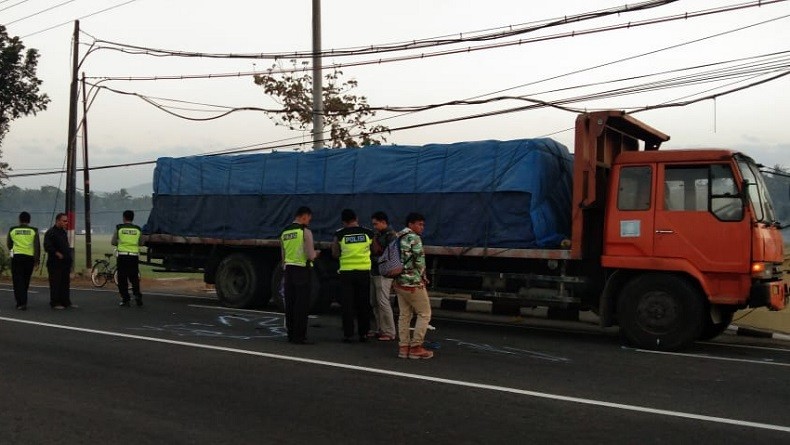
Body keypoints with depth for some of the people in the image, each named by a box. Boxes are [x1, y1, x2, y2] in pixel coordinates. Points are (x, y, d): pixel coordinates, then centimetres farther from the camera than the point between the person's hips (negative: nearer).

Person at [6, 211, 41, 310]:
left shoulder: (12, 230, 4)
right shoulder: (34, 231, 1)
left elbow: (9, 244, 16)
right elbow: (37, 246, -3)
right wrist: (37, 260, 2)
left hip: (16, 257, -1)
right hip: (29, 257, 1)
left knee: (18, 280, 0)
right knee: (26, 281, 14)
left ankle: (21, 303, -11)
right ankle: (22, 301, 25)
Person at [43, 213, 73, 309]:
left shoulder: (63, 232, 18)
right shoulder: (50, 233, -10)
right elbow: (47, 247, -18)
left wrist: (69, 259, 18)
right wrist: (57, 253, -21)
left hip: (65, 263, 9)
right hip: (55, 264, -8)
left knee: (65, 283, 11)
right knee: (55, 283, -5)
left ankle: (66, 302, 18)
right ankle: (55, 303, 0)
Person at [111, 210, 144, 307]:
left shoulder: (119, 228, 1)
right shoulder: (138, 229, 6)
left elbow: (113, 242, 6)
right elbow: (141, 243, 16)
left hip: (122, 255, -2)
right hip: (134, 256, 2)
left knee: (122, 279, 5)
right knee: (134, 278, 13)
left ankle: (125, 300, 3)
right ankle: (137, 295, -4)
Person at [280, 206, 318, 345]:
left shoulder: (284, 232, 11)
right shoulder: (305, 231, -9)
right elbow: (310, 255, -12)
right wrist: (315, 253, 9)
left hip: (288, 269, 7)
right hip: (302, 270, -7)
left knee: (290, 303, 11)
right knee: (301, 304, -3)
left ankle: (291, 334, 17)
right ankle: (299, 336, -2)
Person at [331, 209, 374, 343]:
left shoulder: (339, 234, -4)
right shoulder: (368, 233, -1)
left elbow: (335, 254, 4)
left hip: (347, 272, -1)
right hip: (364, 271, 1)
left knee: (347, 304, 5)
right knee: (363, 304, 11)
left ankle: (348, 334, 5)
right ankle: (364, 333, 15)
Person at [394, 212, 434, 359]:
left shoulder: (398, 237, 14)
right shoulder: (414, 237, -12)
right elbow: (419, 260, -17)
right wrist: (423, 276, 0)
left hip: (399, 282, 8)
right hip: (413, 283, -8)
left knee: (404, 315, 11)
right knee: (424, 314, 1)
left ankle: (403, 347, 11)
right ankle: (416, 347, 0)